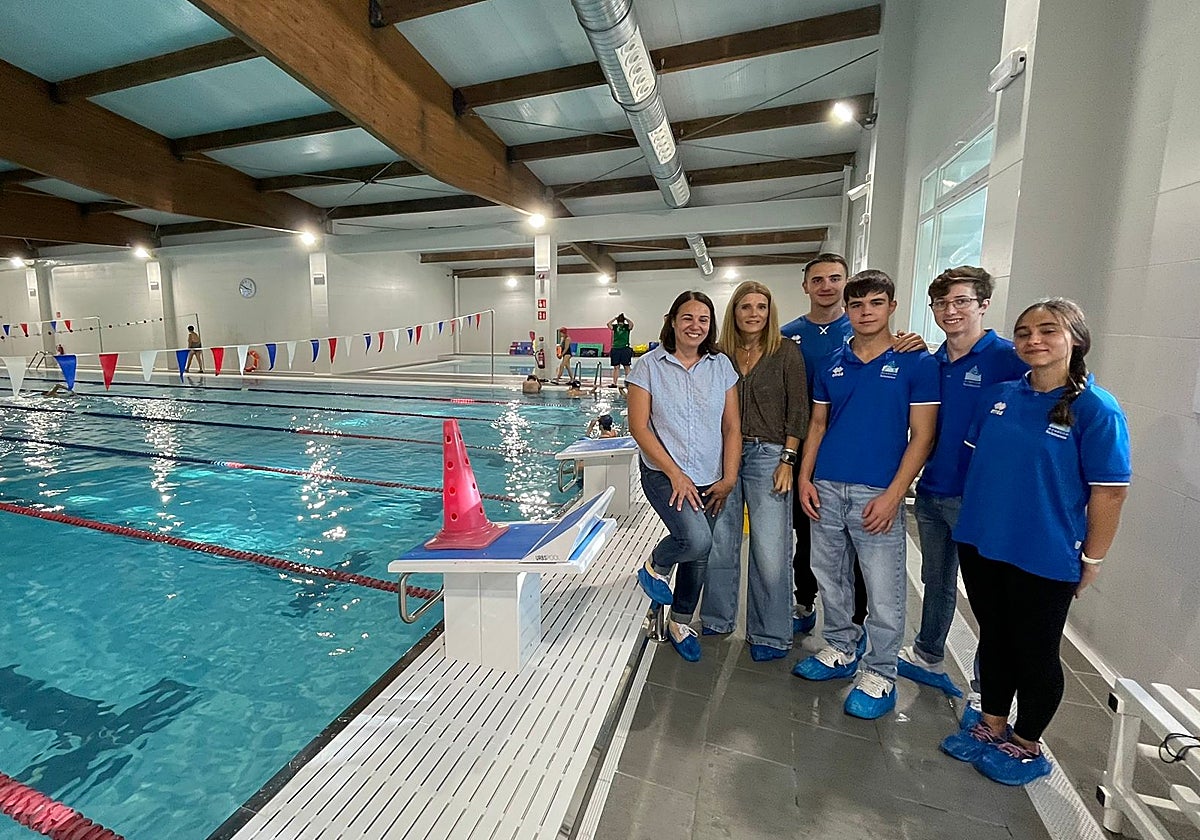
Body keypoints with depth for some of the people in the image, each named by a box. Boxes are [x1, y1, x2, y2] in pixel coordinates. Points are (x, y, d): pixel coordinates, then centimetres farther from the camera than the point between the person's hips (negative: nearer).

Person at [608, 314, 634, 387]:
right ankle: (614, 383, 3)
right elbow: (609, 324, -5)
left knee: (626, 367, 0)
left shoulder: (627, 326, 8)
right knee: (615, 367, 3)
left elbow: (631, 324, -11)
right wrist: (615, 318, 7)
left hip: (625, 348, -2)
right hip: (615, 348, 2)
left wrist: (626, 318, 4)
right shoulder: (615, 326, 12)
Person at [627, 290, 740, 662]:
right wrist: (675, 473, -14)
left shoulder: (721, 366, 4)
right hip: (664, 474, -4)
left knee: (699, 556, 13)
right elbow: (638, 426, -9)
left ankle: (681, 623, 38)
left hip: (709, 479, 4)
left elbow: (732, 427, 4)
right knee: (696, 539, -25)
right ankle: (654, 567, 10)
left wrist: (728, 479, -4)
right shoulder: (649, 366, -5)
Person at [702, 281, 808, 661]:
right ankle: (717, 619, 30)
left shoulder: (786, 352, 0)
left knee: (770, 551, 0)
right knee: (720, 543, 11)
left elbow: (797, 410, -2)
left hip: (768, 455, -3)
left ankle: (771, 635, 18)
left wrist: (787, 460, -8)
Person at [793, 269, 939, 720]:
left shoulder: (916, 363, -3)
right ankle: (841, 650, 35)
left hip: (877, 494, -4)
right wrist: (805, 478, 3)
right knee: (830, 577, 16)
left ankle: (879, 674, 24)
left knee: (884, 591, 5)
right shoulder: (831, 363, 9)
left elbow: (922, 436, -5)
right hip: (826, 489, 4)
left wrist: (893, 495, -13)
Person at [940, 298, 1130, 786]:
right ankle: (991, 726, 39)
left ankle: (1026, 747, 34)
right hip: (980, 545, 5)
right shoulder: (1001, 396, 3)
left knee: (1035, 653, 13)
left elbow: (1110, 491, -10)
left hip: (1044, 558, -4)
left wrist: (1092, 560, -8)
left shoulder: (1096, 409, -12)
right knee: (993, 639, 19)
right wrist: (974, 516, 11)